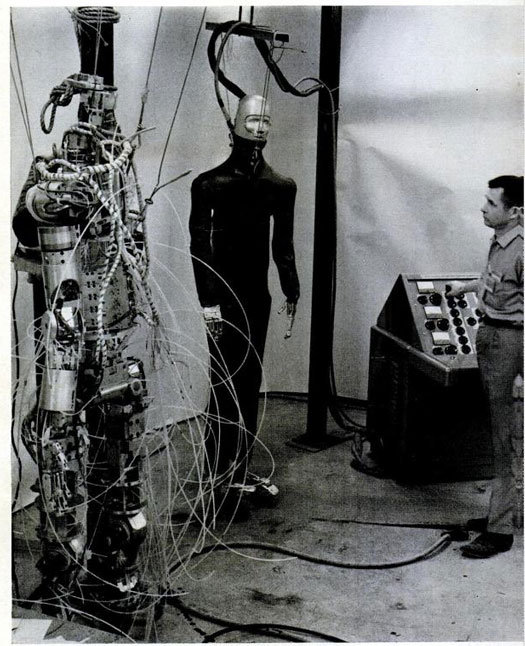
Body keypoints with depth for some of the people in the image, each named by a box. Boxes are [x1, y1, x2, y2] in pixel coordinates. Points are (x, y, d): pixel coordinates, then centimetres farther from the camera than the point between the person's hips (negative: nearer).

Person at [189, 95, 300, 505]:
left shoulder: (279, 186, 8)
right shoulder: (211, 184, -7)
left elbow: (283, 244, 12)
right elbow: (200, 246, -11)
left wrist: (291, 292, 7)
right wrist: (209, 300, -17)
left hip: (257, 296, 5)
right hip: (225, 297, -5)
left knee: (250, 383, 10)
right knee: (228, 386, -3)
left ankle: (239, 470, 21)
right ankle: (221, 475, 8)